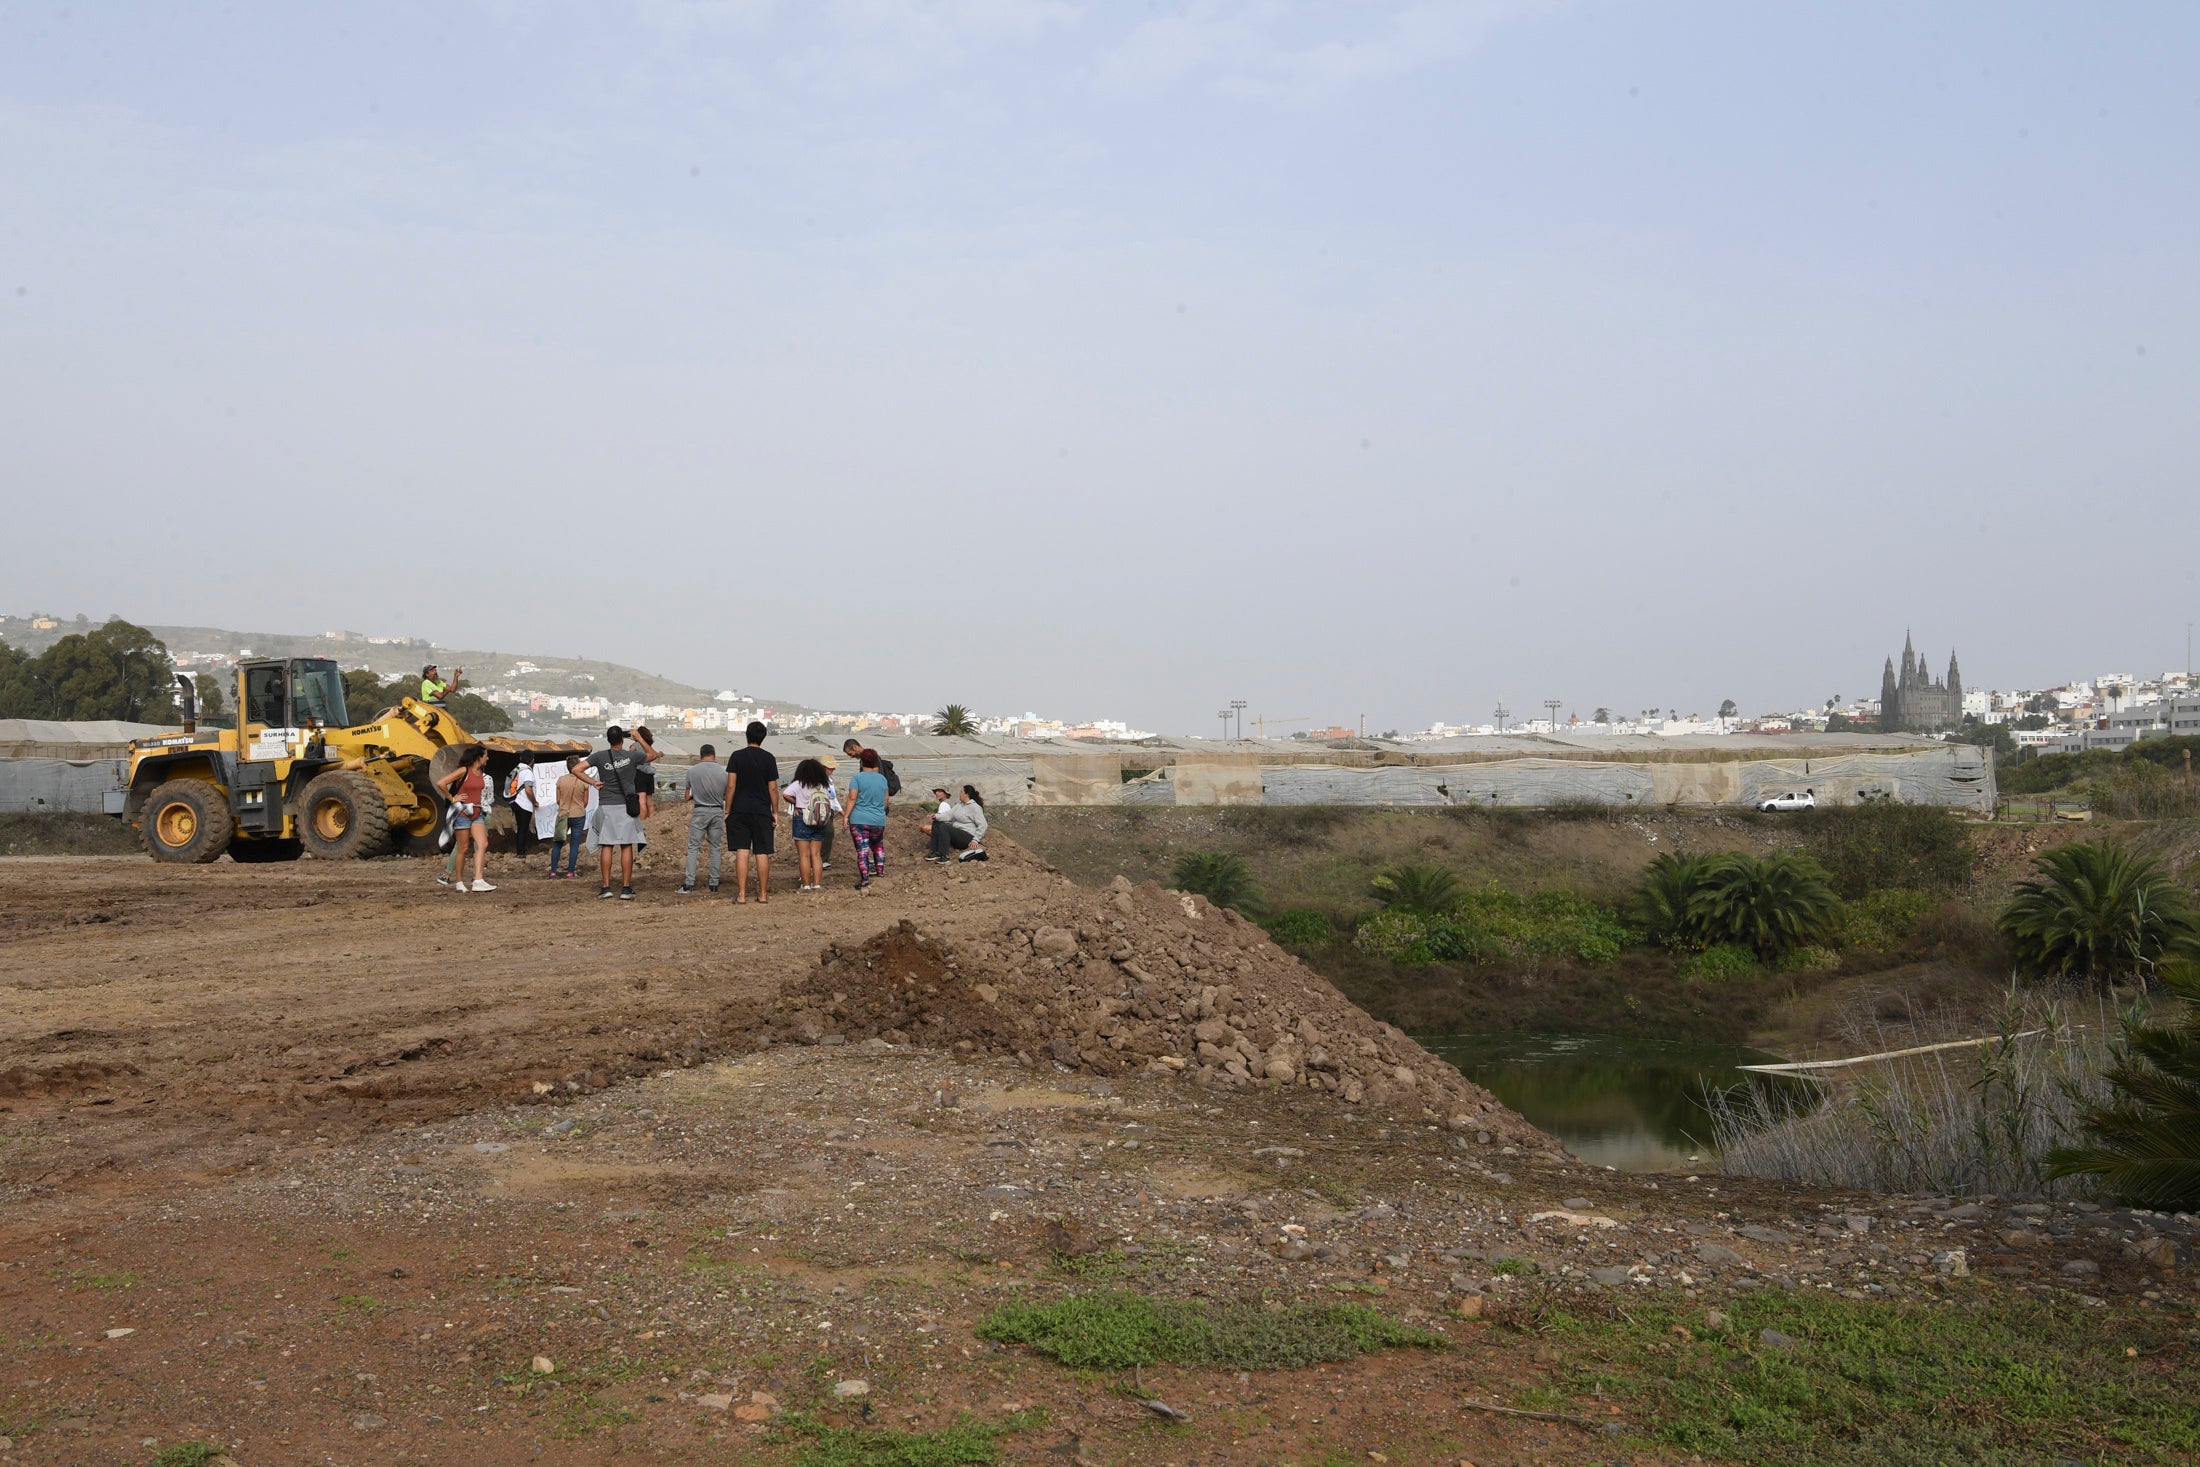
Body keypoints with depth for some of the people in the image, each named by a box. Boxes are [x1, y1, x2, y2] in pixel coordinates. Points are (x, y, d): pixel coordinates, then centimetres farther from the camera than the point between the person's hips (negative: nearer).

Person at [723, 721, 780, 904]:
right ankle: (763, 894, 8)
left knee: (742, 852, -2)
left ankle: (741, 894, -4)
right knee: (762, 854, 4)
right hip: (762, 812, 1)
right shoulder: (769, 759, 0)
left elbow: (731, 786, -4)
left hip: (739, 812, 0)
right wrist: (775, 812, 10)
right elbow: (773, 788, 2)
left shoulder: (737, 756, -2)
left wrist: (727, 810, 2)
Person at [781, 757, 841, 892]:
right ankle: (817, 884, 5)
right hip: (820, 822, 4)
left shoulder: (799, 784, -6)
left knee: (804, 855, 0)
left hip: (802, 820, -4)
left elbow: (786, 795, -18)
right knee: (816, 854, 8)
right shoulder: (824, 785, 7)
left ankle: (806, 885, -1)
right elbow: (828, 802, 7)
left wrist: (795, 803, -4)